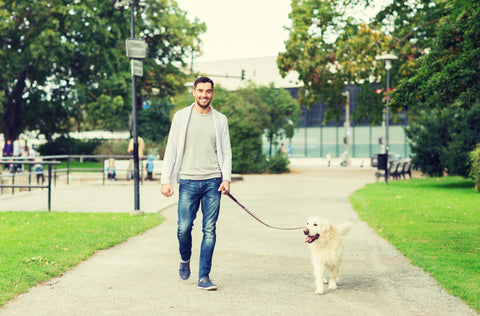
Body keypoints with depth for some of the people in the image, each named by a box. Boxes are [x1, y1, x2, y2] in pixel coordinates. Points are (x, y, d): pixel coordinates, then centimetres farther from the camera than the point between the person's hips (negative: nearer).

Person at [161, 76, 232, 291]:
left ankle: (204, 277, 5)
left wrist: (226, 178, -5)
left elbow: (226, 151, 9)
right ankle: (185, 259, 27)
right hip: (188, 181, -1)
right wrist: (166, 180, -3)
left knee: (209, 230, -2)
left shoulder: (220, 120, 10)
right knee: (184, 228, -4)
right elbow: (171, 150, 5)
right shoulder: (181, 117, 6)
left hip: (213, 182, 1)